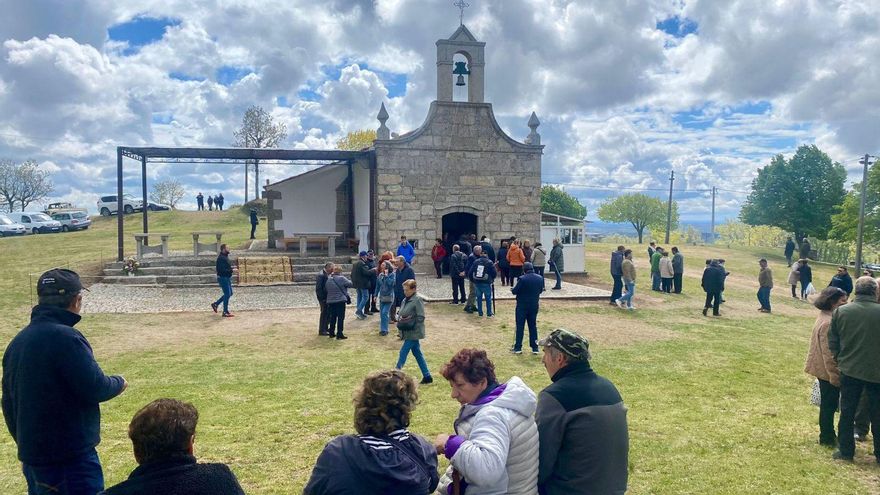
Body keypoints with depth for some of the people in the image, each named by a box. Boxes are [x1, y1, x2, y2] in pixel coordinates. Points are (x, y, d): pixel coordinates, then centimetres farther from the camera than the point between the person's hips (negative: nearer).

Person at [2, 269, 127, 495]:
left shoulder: (16, 342, 8)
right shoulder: (66, 338, -20)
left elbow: (8, 403, 16)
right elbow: (95, 389, -21)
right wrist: (119, 383, 0)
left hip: (31, 456, 9)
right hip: (71, 456, -9)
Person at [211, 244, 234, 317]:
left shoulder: (225, 257, 13)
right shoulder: (221, 258, -19)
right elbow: (222, 270, -27)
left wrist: (231, 270, 10)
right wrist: (232, 271, -25)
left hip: (227, 278, 10)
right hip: (223, 278, -10)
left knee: (229, 293, 16)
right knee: (227, 294, -6)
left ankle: (215, 304, 26)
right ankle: (225, 312, 1)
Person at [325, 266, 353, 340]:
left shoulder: (328, 280, 6)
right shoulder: (341, 278, -12)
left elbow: (326, 289, 10)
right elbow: (350, 284, -6)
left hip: (330, 301, 6)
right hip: (340, 301, -6)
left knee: (333, 317, 17)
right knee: (341, 317, -1)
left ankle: (331, 333, 23)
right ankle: (339, 334, -3)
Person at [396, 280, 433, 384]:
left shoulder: (418, 299, -14)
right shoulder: (405, 300, 10)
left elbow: (421, 317, -17)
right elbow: (402, 314, 18)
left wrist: (410, 324, -23)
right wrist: (400, 320, -3)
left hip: (413, 332, -8)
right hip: (408, 332, 8)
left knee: (403, 353, -5)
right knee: (417, 354, 12)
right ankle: (427, 376, 20)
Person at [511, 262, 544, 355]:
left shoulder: (522, 279, -19)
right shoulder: (540, 278, -1)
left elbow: (515, 291, -14)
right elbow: (541, 290, 11)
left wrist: (512, 289, 8)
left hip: (522, 306, -4)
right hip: (534, 305, 4)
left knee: (520, 326, 5)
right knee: (533, 326, 12)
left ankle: (518, 348, 8)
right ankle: (535, 348, 13)